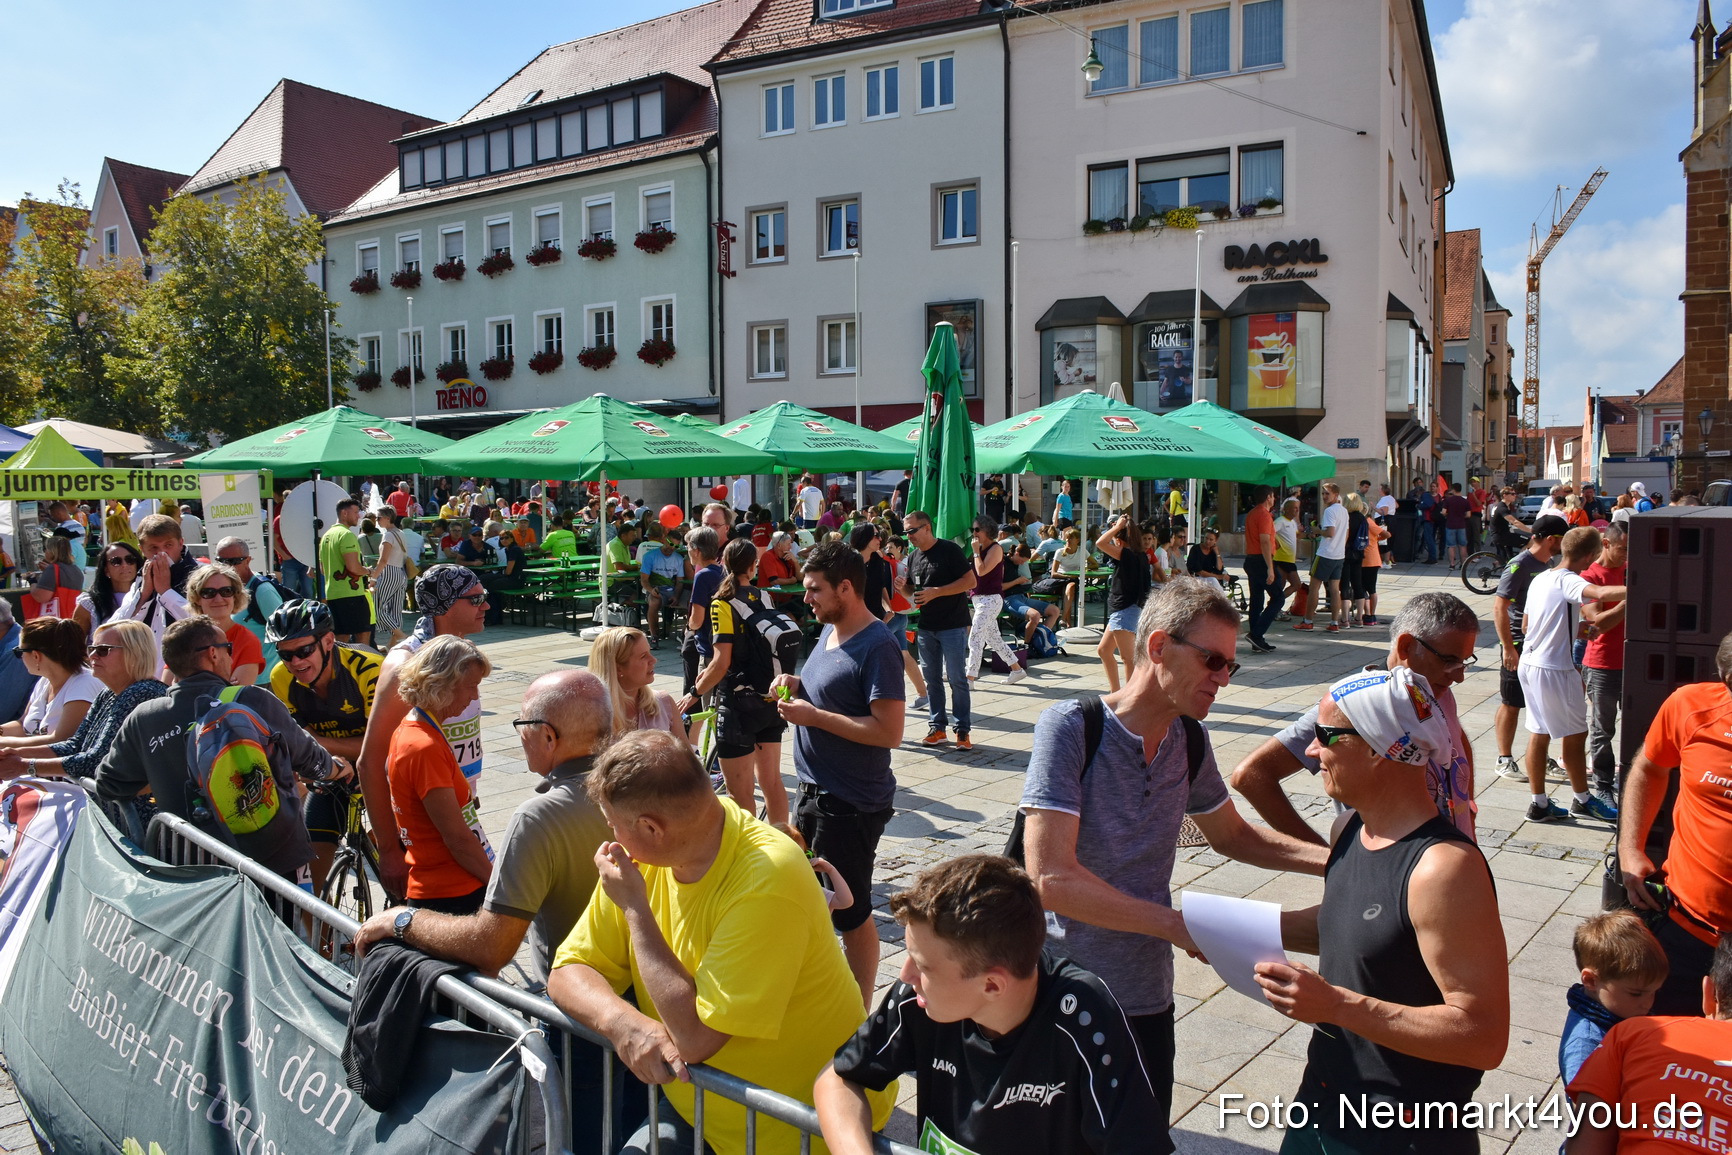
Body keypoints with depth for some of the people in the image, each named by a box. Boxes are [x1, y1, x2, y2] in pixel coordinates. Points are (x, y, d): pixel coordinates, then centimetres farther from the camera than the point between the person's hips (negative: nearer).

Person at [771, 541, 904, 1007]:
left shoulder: (877, 647, -21)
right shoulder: (829, 632, 8)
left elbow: (889, 731, -27)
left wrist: (813, 716, -23)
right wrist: (796, 686, 0)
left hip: (853, 804, -10)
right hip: (816, 791, 10)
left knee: (850, 912, 3)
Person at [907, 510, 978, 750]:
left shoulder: (949, 550, -9)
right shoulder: (914, 558, 12)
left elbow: (970, 581, -15)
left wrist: (936, 592, -20)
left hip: (953, 625, -7)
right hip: (926, 627, 7)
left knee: (957, 679, -4)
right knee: (932, 680, 10)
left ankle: (963, 731, 3)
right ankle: (938, 728, 18)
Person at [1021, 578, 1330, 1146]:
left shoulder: (1189, 738, 0)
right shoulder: (1070, 727, -20)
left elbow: (1230, 834, 17)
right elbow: (1051, 877, -26)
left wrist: (1336, 861, 2)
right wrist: (1182, 926, -24)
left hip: (1147, 998, 5)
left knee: (1147, 1139, 14)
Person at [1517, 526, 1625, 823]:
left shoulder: (1539, 579, 9)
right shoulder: (1567, 581, -17)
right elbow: (1601, 593, -39)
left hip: (1530, 663, 9)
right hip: (1554, 669, -9)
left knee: (1539, 734, 12)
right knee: (1576, 734, 7)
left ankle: (1540, 804, 19)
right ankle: (1582, 801, 21)